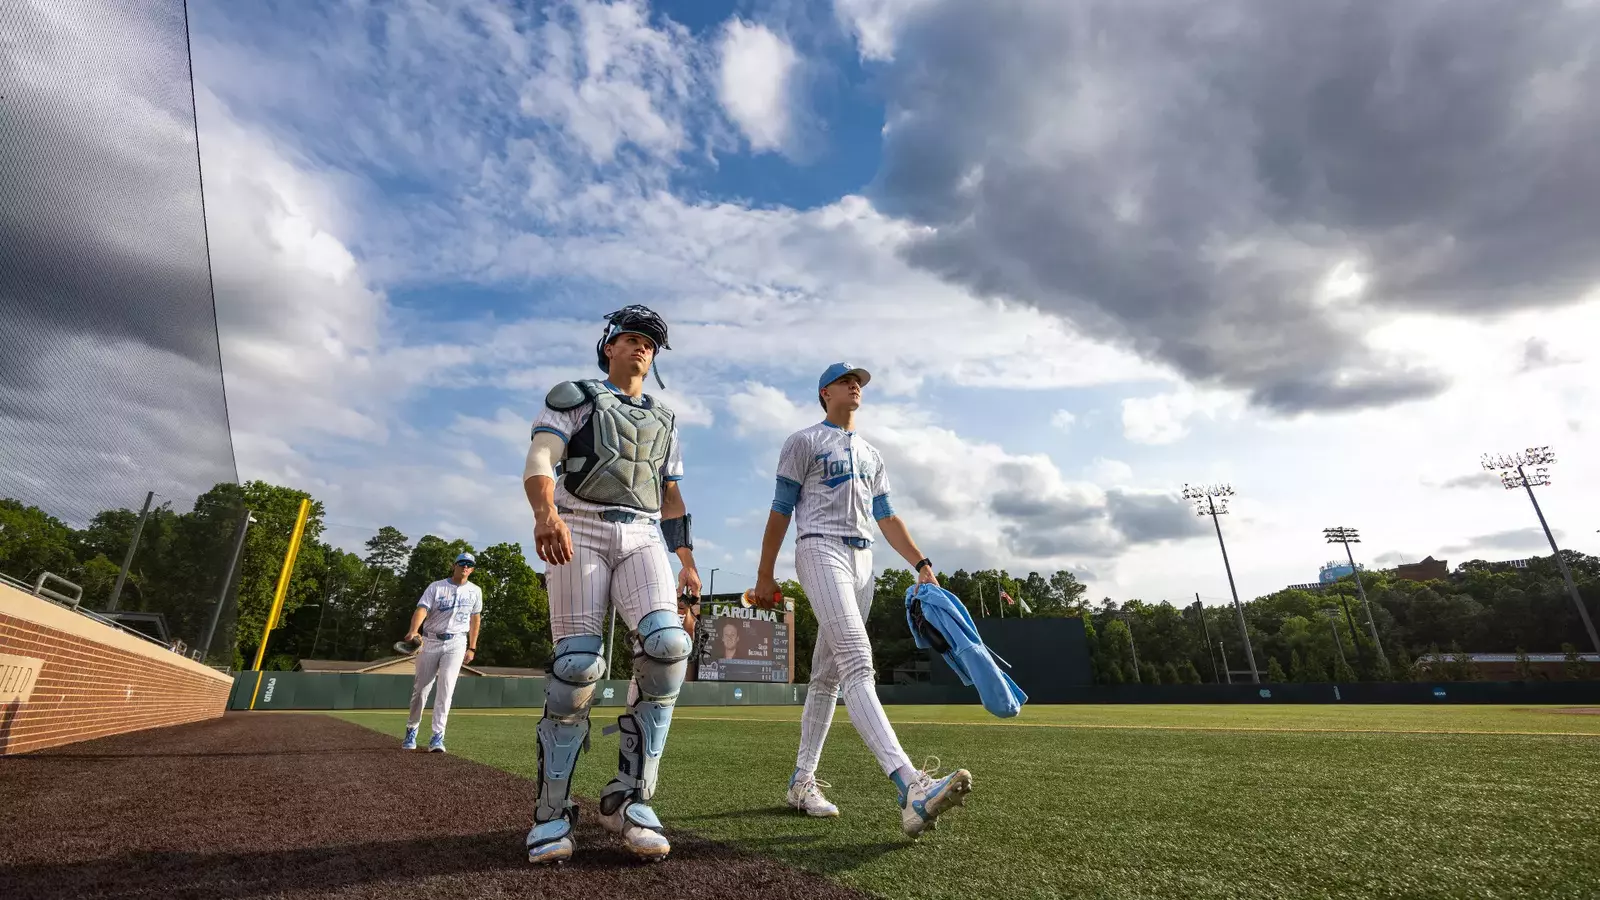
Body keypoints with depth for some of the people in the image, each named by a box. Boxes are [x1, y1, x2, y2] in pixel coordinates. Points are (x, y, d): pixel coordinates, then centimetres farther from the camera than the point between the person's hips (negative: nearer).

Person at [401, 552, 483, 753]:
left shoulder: (475, 591, 4)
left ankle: (438, 736, -7)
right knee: (421, 687, 8)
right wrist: (413, 631, -37)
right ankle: (411, 730, 29)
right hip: (430, 640, 0)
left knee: (446, 687, -11)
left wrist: (472, 647, 10)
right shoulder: (436, 587, -4)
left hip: (456, 643, 0)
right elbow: (422, 608, -18)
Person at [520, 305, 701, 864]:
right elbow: (539, 460, -4)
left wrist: (687, 561, 12)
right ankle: (552, 812, 5)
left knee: (668, 646, -20)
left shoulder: (664, 420, 26)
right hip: (580, 529, -3)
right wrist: (545, 513, -26)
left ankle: (629, 798, -7)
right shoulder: (574, 397, 13)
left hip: (643, 536, 3)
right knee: (578, 665, -13)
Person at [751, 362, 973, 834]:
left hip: (862, 562, 7)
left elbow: (887, 517, 20)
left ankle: (801, 782, 19)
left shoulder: (871, 455, 24)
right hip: (821, 551, -7)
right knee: (857, 663, -21)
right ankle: (911, 786, -32)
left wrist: (921, 563, 7)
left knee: (828, 676, 8)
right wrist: (764, 575, -3)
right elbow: (780, 511, 0)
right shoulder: (803, 442, 5)